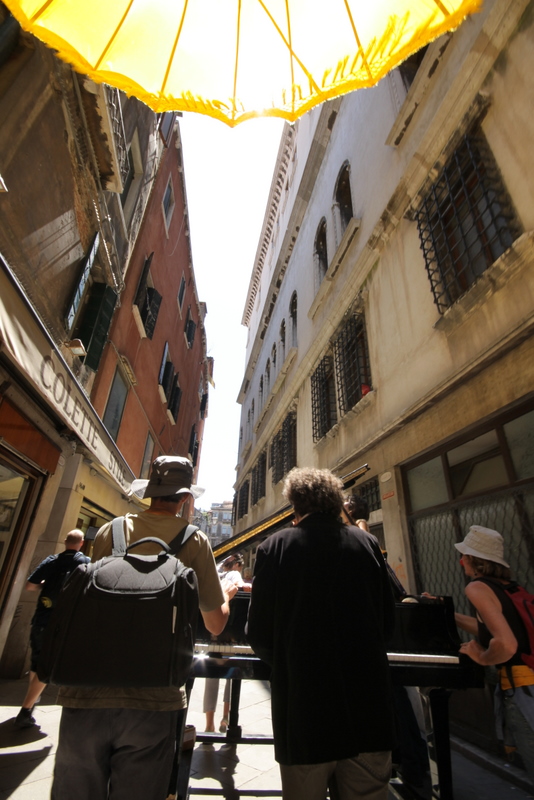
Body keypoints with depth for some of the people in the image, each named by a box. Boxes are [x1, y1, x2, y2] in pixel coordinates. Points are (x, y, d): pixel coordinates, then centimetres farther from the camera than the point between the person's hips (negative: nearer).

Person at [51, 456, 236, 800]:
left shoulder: (111, 530, 3)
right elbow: (216, 624, 4)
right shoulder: (195, 541, -3)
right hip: (152, 699, -2)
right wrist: (227, 592, 25)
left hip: (88, 692, 3)